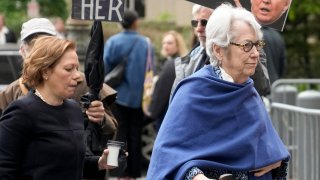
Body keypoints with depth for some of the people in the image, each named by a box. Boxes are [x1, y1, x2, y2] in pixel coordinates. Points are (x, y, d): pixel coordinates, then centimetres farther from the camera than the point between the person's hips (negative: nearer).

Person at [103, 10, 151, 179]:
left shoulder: (112, 42, -7)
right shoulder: (145, 43, -5)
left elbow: (105, 68, -6)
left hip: (118, 94, -1)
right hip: (138, 95, 1)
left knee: (120, 133, 5)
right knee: (135, 132, 11)